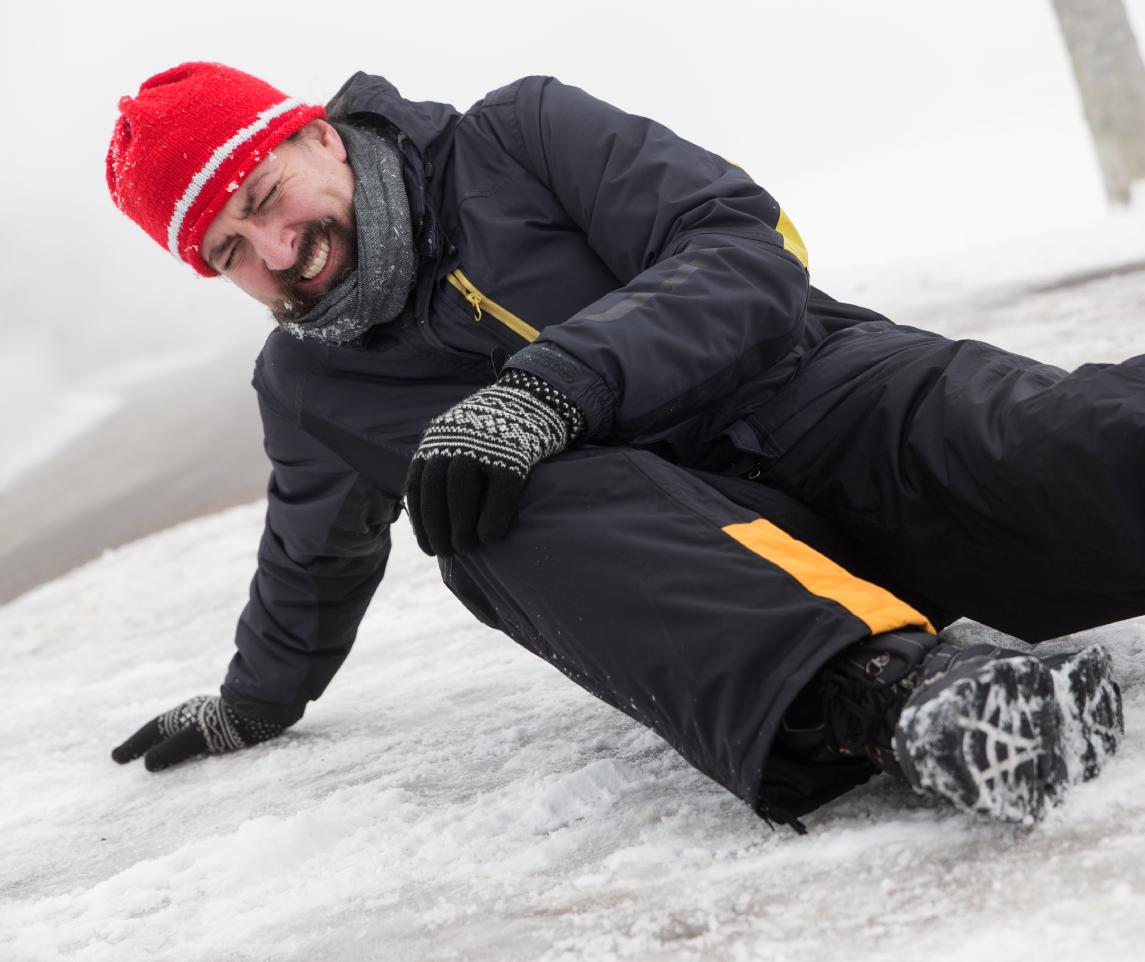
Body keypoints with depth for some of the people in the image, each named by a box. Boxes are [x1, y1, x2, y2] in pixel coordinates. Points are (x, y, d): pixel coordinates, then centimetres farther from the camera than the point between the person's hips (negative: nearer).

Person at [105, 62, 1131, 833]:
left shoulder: (519, 135, 2)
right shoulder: (307, 387, 17)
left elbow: (752, 248, -10)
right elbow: (316, 555, 36)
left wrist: (551, 386, -22)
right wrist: (254, 703, 50)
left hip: (824, 400, -1)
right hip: (662, 539, 2)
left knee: (1074, 441, -34)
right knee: (518, 507, -34)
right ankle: (886, 693, -56)